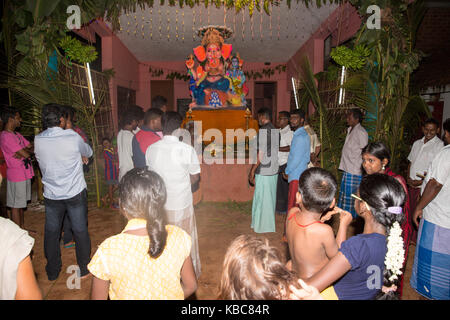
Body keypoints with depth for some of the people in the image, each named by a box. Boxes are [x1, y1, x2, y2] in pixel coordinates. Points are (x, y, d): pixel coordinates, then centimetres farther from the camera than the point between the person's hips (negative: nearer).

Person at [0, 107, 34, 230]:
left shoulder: (16, 134, 12)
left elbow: (32, 148, 7)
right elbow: (25, 154, -23)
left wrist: (23, 152, -12)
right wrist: (26, 151, 0)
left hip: (24, 174, 9)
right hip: (16, 176, -9)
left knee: (21, 204, 18)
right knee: (15, 206, 2)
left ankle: (22, 229, 29)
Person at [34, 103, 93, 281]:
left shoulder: (38, 140, -6)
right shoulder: (73, 137, -16)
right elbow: (88, 153, 1)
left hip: (51, 195, 3)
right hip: (75, 193, -3)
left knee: (51, 233, 17)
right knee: (80, 231, 11)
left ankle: (52, 272, 31)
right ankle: (84, 270, 24)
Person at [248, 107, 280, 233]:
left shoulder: (263, 131, -16)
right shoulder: (276, 131, 10)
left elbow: (260, 154, -19)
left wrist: (252, 171, -13)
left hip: (263, 171, -9)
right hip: (274, 171, 9)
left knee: (262, 199, 2)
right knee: (270, 198, 17)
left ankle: (263, 227, 13)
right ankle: (269, 224, 29)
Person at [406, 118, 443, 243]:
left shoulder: (440, 145, -7)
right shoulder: (417, 143, 13)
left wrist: (423, 181, -16)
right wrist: (408, 178, 3)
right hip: (411, 185, 6)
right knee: (410, 211, 12)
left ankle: (415, 240, 10)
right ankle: (407, 238, 25)